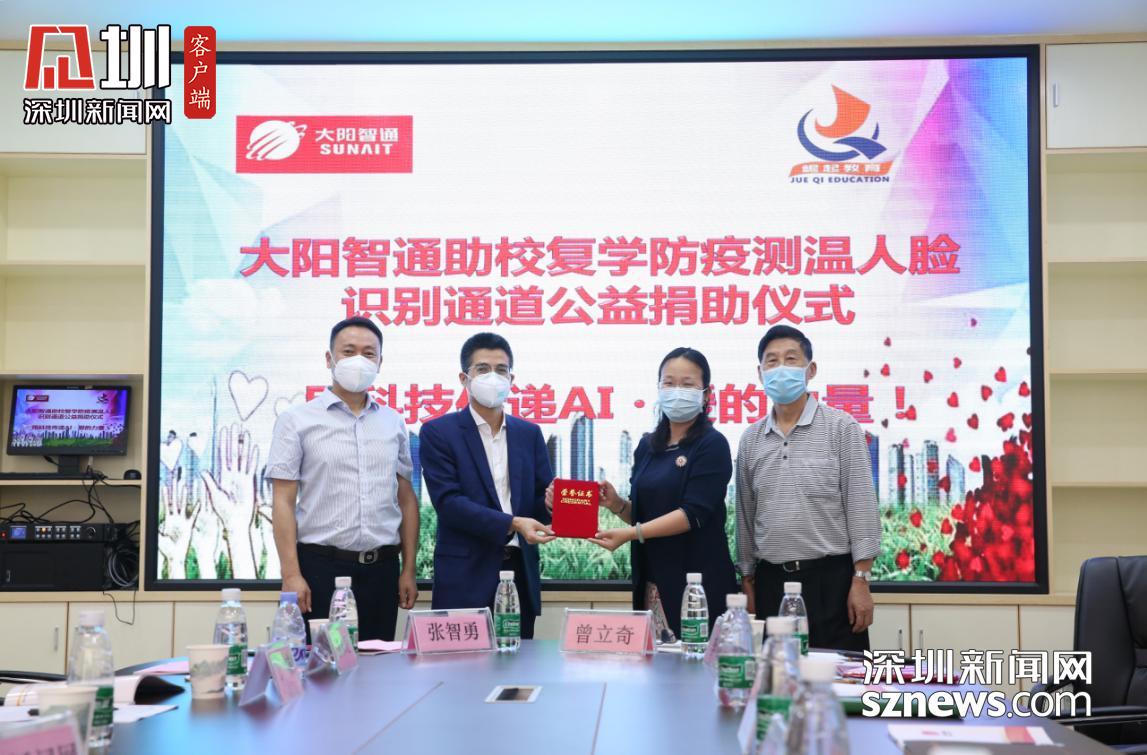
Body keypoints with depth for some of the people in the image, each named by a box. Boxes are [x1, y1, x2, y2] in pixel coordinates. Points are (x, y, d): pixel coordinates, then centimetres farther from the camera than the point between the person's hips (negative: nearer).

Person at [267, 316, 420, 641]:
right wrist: (291, 575, -12)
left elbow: (406, 499, 13)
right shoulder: (297, 421, -1)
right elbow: (283, 503, -4)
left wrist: (409, 570, 7)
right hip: (321, 567, -3)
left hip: (381, 569, 3)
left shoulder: (393, 423, 11)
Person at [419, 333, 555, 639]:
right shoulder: (438, 432, -1)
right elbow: (448, 502, -12)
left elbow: (540, 498, 10)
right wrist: (512, 524, -21)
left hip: (521, 572, 4)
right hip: (466, 577, -4)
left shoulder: (529, 433, 13)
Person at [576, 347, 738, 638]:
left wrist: (631, 533, -21)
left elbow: (694, 513, -14)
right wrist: (617, 504, -3)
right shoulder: (647, 446, 13)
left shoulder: (711, 445, -5)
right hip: (651, 579, 5)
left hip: (698, 580, -5)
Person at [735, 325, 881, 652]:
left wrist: (861, 580, -11)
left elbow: (861, 505, -5)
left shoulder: (841, 428, -1)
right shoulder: (750, 440, 10)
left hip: (830, 578, -3)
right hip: (772, 582, 4)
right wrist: (747, 581, 12)